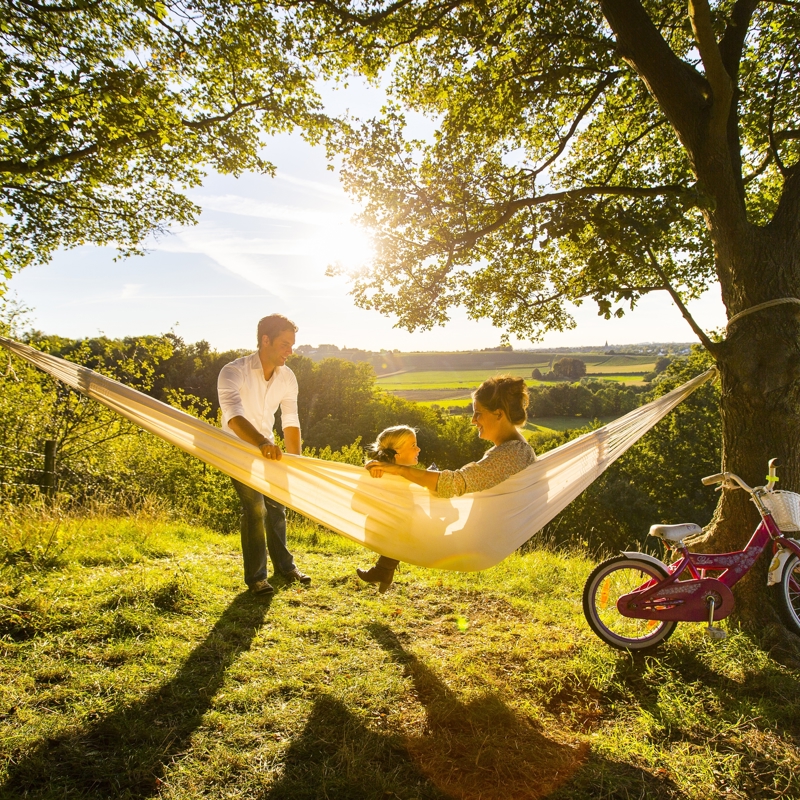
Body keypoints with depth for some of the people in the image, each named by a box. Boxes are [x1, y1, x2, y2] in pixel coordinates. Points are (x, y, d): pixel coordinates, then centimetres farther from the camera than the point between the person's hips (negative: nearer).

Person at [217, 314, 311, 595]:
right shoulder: (233, 372, -28)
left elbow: (290, 422, -6)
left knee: (276, 505, 11)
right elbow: (233, 416, -44)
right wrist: (261, 442, -61)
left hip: (268, 449, 5)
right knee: (255, 508, -12)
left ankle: (284, 564, 29)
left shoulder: (287, 377, -11)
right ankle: (255, 576, 4)